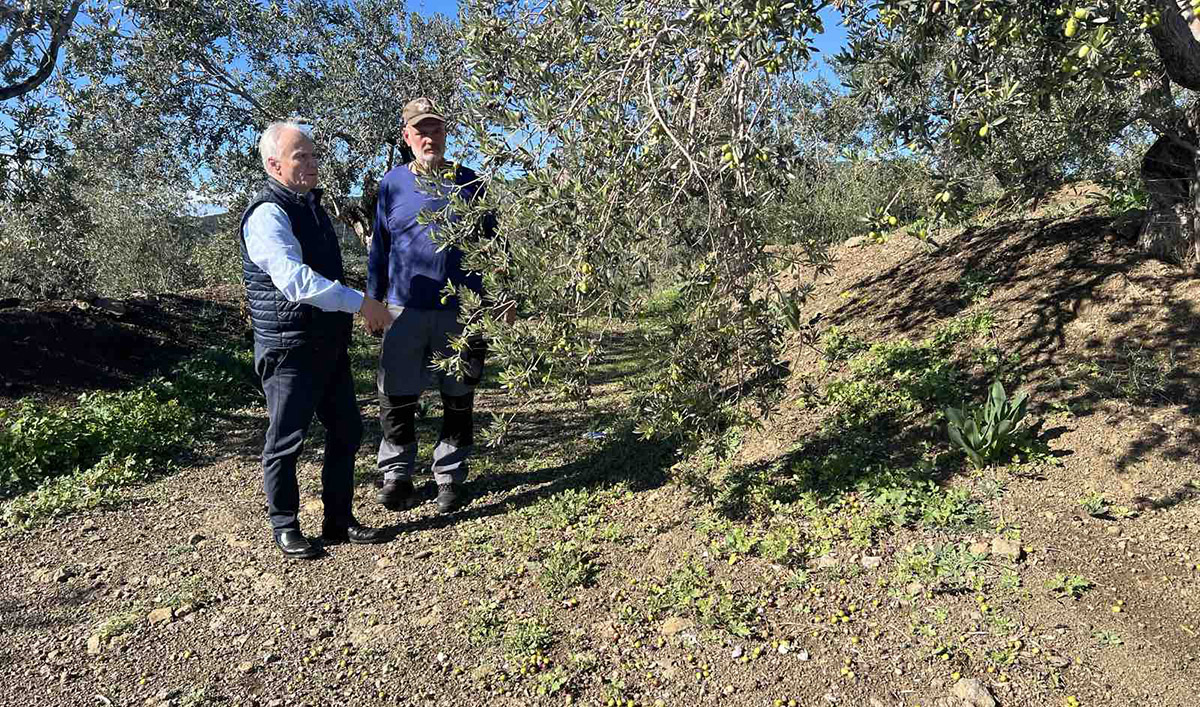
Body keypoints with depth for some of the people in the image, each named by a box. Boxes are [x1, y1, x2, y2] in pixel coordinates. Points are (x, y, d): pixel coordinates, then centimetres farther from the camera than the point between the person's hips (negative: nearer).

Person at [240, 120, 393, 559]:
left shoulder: (311, 205, 15)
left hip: (329, 343, 9)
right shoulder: (268, 214, -16)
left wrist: (361, 311, 22)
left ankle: (339, 521, 25)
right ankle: (285, 527, 21)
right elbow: (294, 279, -30)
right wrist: (359, 302, -28)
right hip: (289, 348, -9)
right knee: (285, 440, 4)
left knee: (346, 430, 12)